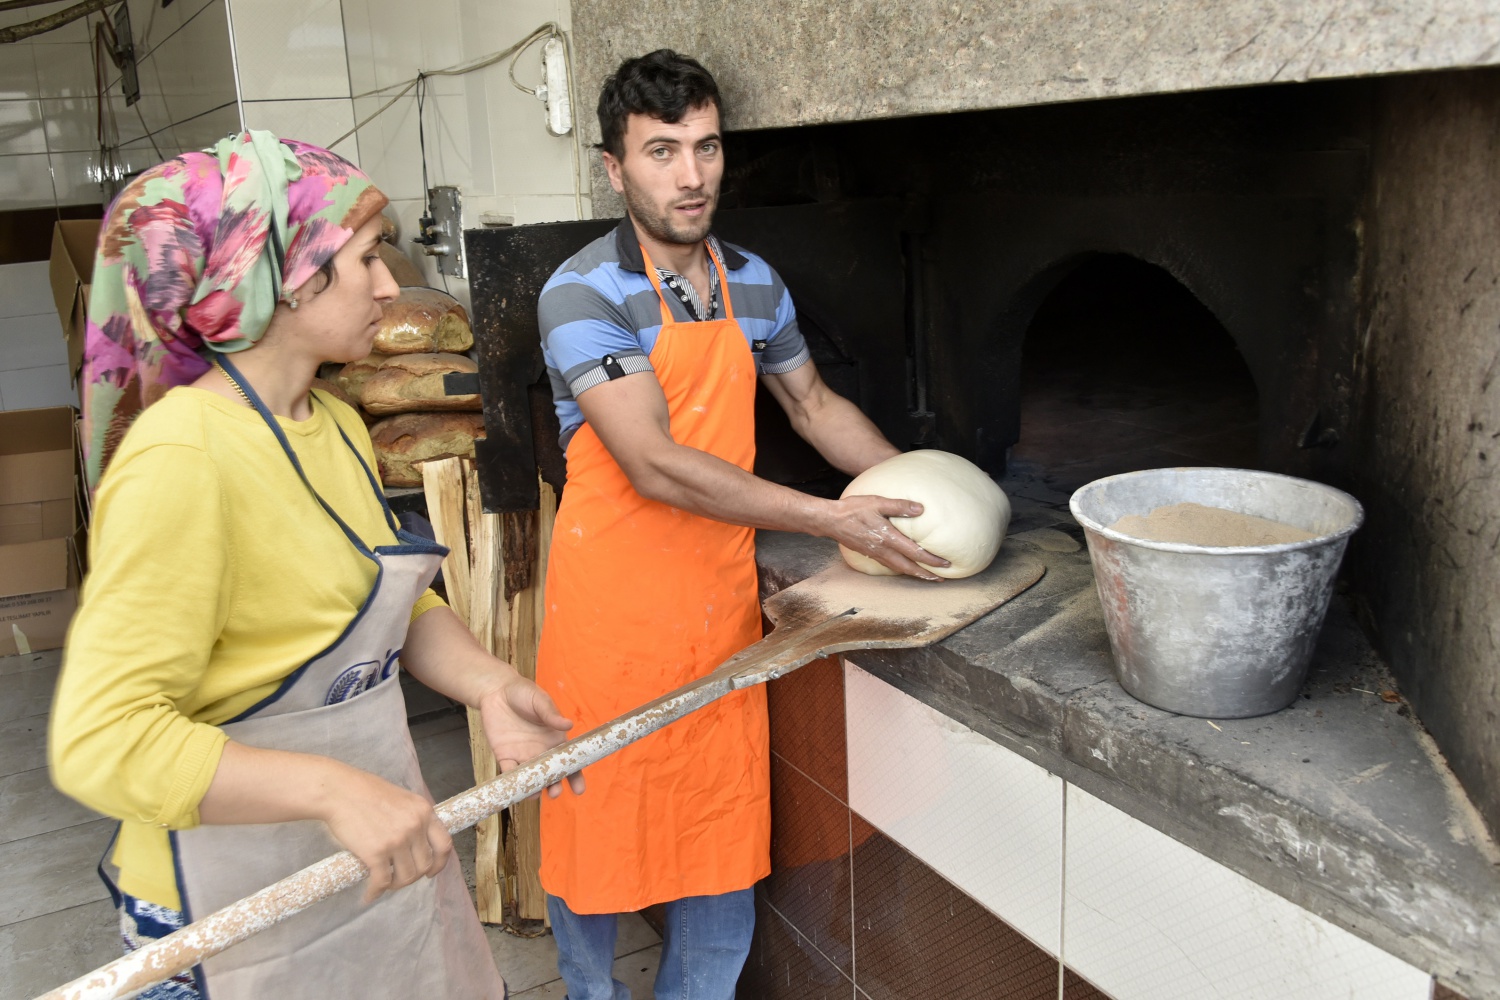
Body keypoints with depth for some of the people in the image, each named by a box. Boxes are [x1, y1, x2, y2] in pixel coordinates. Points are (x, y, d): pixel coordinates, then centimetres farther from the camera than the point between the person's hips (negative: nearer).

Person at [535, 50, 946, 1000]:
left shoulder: (754, 284, 5)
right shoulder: (584, 294, -15)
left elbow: (813, 401, 21)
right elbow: (656, 468, -23)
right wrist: (832, 519, -21)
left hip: (720, 601, 5)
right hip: (613, 609, -4)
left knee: (724, 828, 12)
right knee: (598, 817, 13)